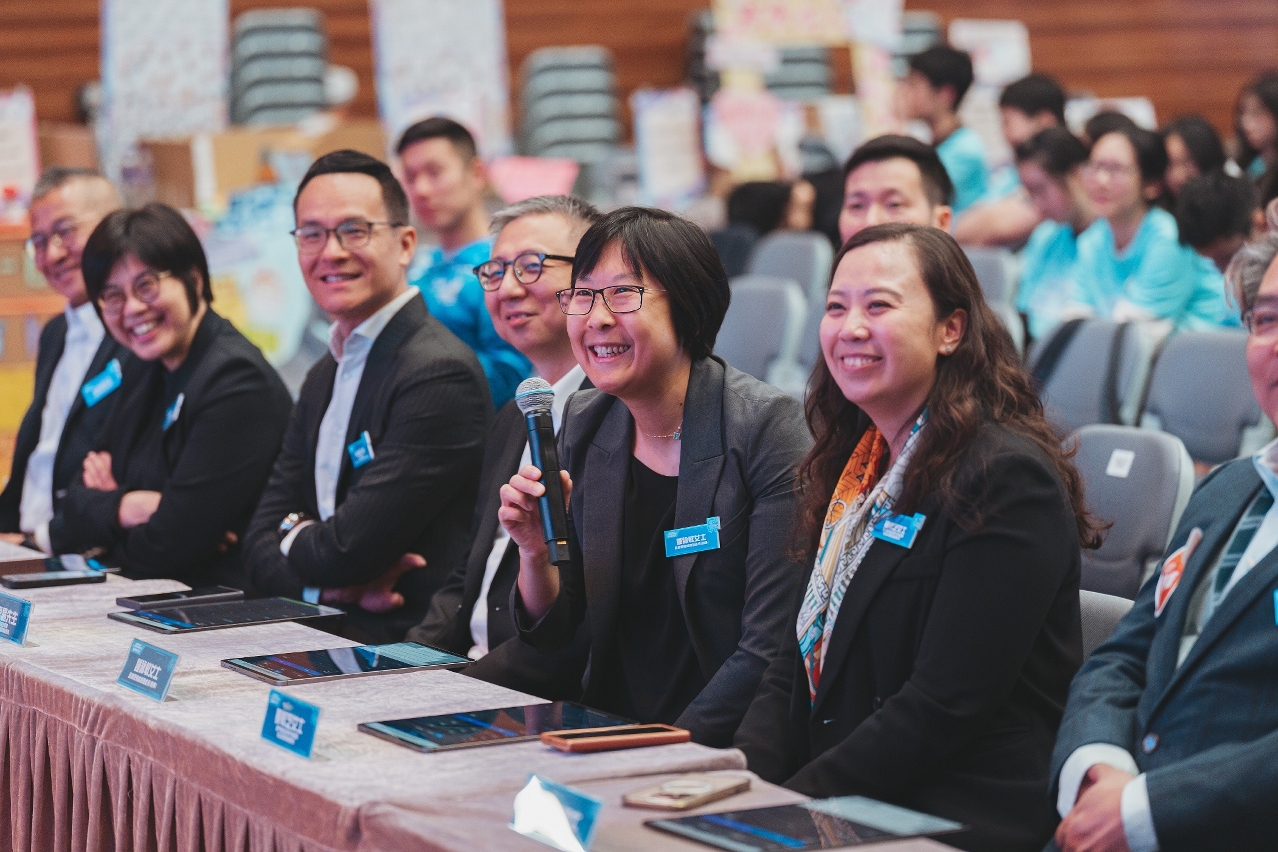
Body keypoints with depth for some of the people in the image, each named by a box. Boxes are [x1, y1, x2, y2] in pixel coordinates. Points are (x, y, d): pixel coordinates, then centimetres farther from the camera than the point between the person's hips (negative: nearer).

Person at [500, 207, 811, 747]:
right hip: (609, 725, 6)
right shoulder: (583, 424, 6)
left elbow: (770, 650, -14)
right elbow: (552, 635, 10)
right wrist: (535, 550, -9)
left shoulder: (767, 427, -11)